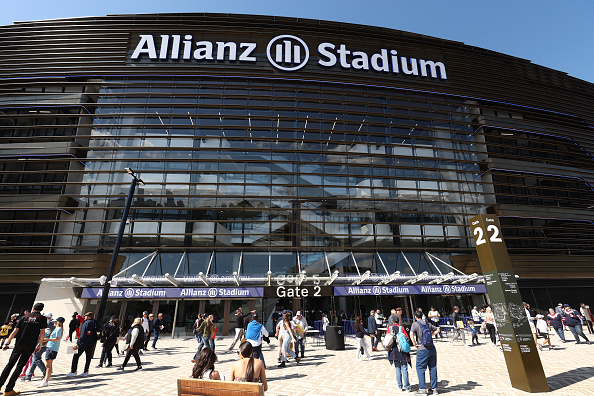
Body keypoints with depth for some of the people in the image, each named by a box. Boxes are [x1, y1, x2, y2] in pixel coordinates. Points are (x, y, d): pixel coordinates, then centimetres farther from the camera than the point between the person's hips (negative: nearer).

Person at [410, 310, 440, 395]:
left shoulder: (415, 324, -7)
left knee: (420, 368, 6)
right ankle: (434, 388, 20)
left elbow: (411, 334, -22)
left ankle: (422, 389, 5)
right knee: (433, 368, 14)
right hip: (432, 349, 5)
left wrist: (414, 344, -11)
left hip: (422, 350, -5)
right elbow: (437, 329, 20)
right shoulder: (428, 323, 9)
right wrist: (431, 335, 18)